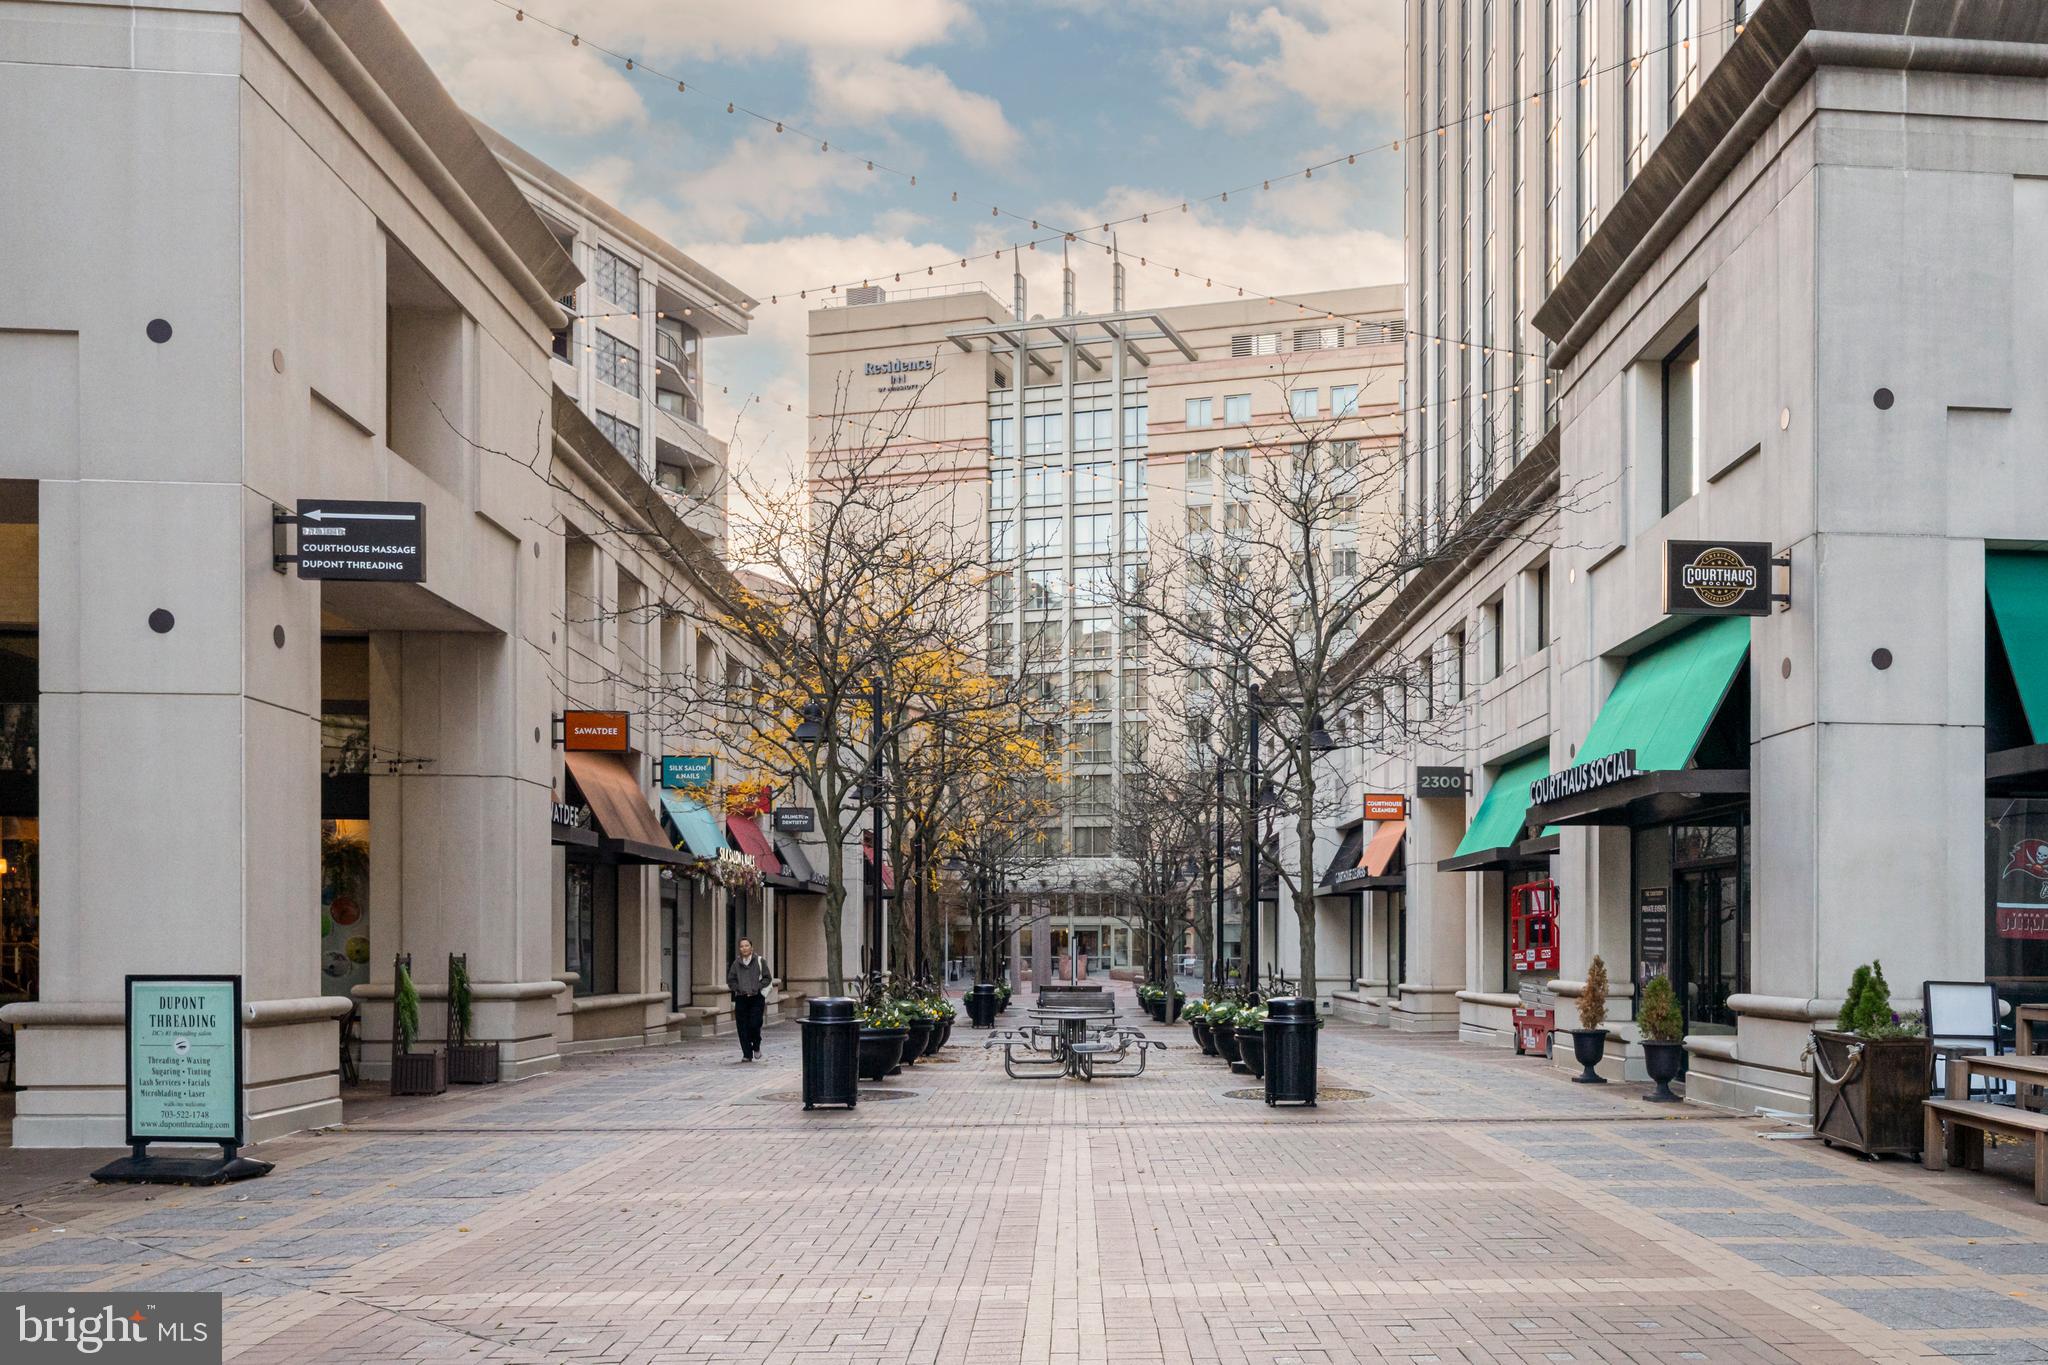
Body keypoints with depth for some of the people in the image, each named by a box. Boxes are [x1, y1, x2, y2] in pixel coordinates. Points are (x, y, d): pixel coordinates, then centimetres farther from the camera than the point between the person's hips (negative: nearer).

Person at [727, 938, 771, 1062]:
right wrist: (738, 988, -5)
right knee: (742, 1027, -1)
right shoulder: (736, 963, 8)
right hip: (741, 998, 2)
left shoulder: (760, 961, 2)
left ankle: (756, 1047, 17)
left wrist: (756, 987, -11)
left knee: (754, 1024, -11)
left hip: (756, 997, -2)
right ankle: (747, 1054, 7)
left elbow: (767, 978, 2)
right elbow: (730, 980, 12)